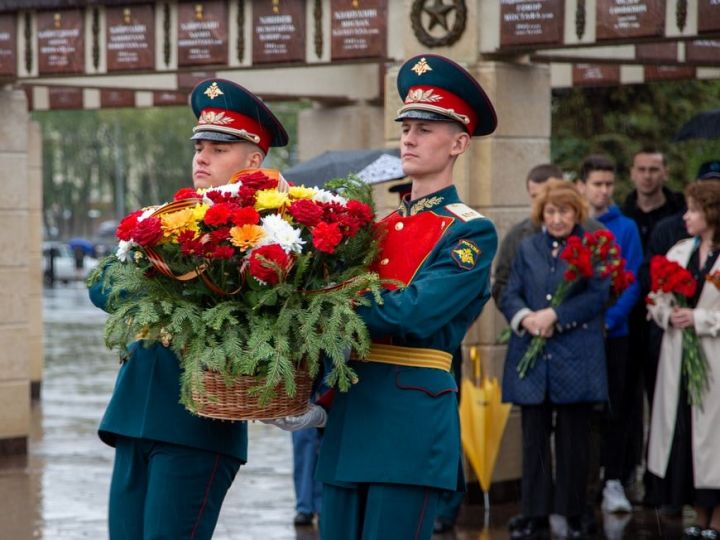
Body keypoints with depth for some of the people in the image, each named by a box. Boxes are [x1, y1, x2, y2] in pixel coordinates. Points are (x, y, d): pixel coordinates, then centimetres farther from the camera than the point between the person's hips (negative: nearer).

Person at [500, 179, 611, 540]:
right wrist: (525, 318, -12)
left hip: (575, 359, -3)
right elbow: (509, 295, 9)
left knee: (573, 439, 2)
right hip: (531, 358, 3)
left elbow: (598, 296, -8)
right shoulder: (527, 248, 14)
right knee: (534, 438, 4)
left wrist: (554, 316, -16)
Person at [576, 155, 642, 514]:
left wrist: (609, 320, -14)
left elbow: (632, 282, -2)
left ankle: (613, 481, 6)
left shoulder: (625, 228, 3)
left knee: (614, 410, 1)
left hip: (612, 333, 0)